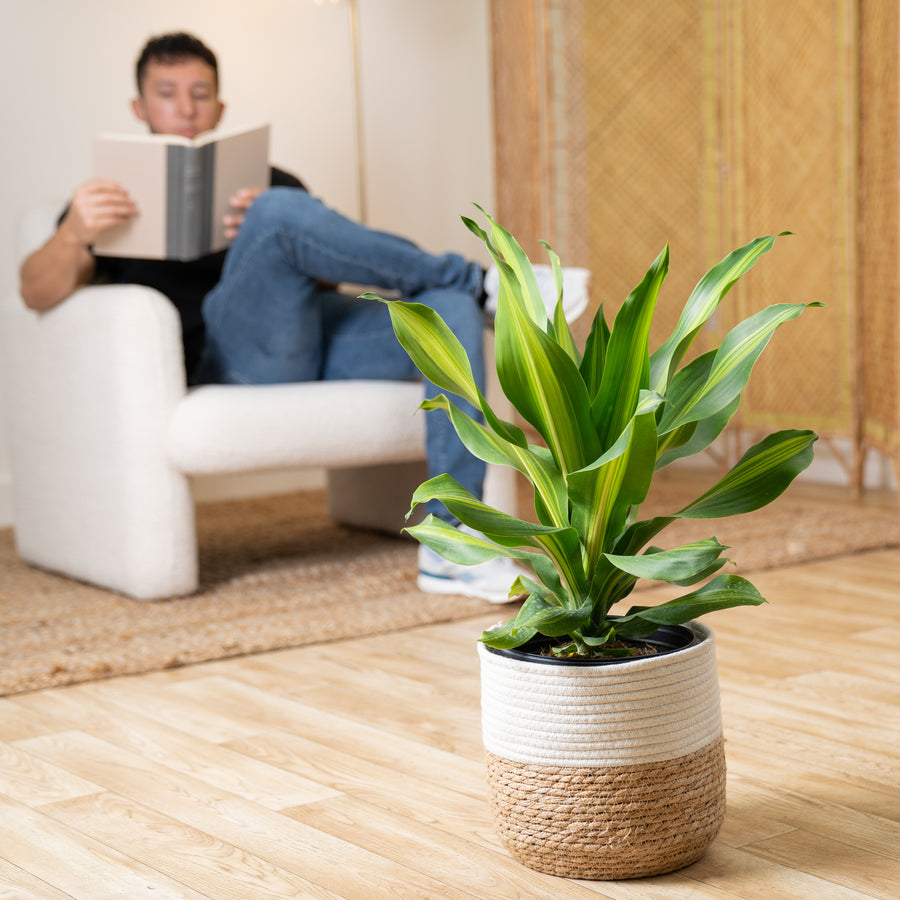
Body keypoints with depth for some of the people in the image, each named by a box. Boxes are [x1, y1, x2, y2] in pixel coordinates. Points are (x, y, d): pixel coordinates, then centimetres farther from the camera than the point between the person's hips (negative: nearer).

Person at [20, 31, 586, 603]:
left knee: (452, 309, -24)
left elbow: (327, 275, 15)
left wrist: (270, 234, -9)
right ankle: (479, 281, -13)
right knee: (282, 210, -31)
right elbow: (39, 293, 3)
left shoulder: (270, 183, 32)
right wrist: (73, 235, -21)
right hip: (234, 357, -4)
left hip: (325, 331, 4)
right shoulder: (116, 202, 22)